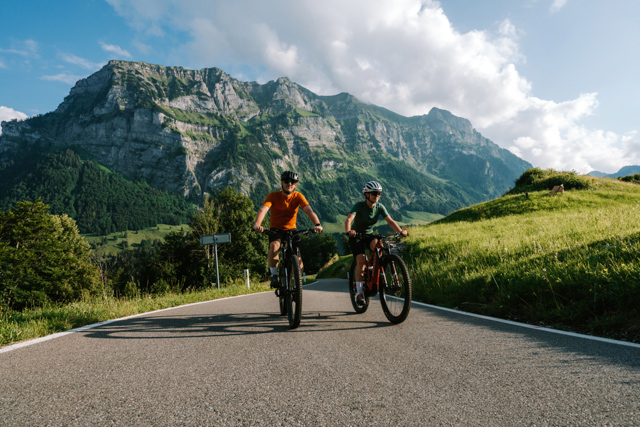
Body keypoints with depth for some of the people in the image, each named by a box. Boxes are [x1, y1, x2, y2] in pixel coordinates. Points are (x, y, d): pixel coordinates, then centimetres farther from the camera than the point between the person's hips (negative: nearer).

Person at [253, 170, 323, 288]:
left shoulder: (298, 196, -9)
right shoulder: (273, 196, -13)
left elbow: (309, 210, -23)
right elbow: (263, 210, -29)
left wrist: (317, 224, -42)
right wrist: (257, 224, -49)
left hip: (291, 229, 2)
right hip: (276, 229, -1)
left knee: (298, 259, -13)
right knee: (274, 245, -34)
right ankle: (274, 275, -18)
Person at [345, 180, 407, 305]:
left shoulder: (380, 207, -8)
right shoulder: (359, 206, -20)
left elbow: (390, 220, -16)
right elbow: (349, 219, -35)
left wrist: (400, 231, -34)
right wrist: (348, 231, -56)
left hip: (369, 235, 3)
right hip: (356, 236, -3)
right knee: (361, 261, -20)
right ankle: (359, 292, -11)